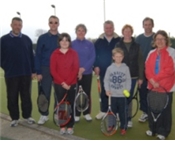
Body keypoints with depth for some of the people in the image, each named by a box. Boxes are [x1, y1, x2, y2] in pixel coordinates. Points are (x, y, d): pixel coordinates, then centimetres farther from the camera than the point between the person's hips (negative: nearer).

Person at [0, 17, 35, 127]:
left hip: (26, 73, 1)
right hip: (11, 74, -1)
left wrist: (33, 71, 3)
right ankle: (14, 118, 20)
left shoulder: (27, 39, 5)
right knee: (12, 97, 7)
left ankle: (27, 115, 24)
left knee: (26, 96, 10)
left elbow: (31, 56, 6)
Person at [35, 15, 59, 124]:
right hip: (46, 70, -1)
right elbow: (38, 56, 0)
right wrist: (38, 72, -6)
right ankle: (44, 115, 17)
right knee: (45, 93, 3)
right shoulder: (42, 38, 0)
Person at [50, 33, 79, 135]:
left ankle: (70, 126, 16)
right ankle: (62, 126, 17)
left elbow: (76, 69, -3)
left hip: (71, 84, 0)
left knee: (70, 105, 4)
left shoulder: (74, 53, 2)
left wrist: (68, 82, -12)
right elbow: (53, 70, -3)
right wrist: (62, 82, -11)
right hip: (59, 84, 0)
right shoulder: (55, 54, 1)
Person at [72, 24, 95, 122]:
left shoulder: (90, 44, 4)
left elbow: (92, 58, -4)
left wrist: (83, 68, -15)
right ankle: (76, 114, 14)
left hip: (87, 73, 1)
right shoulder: (72, 44, 2)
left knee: (87, 93, 7)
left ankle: (87, 113, 20)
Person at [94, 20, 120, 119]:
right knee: (104, 91, 10)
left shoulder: (119, 40, 1)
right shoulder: (99, 41, 7)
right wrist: (96, 66, -5)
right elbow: (95, 55, 5)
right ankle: (103, 111, 21)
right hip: (103, 71, 2)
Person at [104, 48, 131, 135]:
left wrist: (127, 90, -11)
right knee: (112, 111, 12)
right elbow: (106, 80, 2)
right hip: (112, 94, 1)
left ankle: (123, 127, 20)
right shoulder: (110, 68, 1)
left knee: (123, 112, 6)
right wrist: (107, 90, -7)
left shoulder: (126, 68, 0)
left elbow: (128, 80, 0)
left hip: (122, 94, -1)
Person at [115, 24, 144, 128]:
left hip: (132, 76, 0)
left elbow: (140, 62, 1)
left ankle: (128, 118, 20)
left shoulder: (136, 46, 3)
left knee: (129, 97, 6)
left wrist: (140, 77, -3)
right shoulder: (118, 45, 3)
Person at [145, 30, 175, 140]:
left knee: (165, 109, 4)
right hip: (152, 86, 5)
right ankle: (153, 128, 28)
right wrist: (153, 81, -13)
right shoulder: (151, 53, 10)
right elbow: (148, 69, 3)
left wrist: (157, 79, -15)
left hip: (166, 86, -4)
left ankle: (163, 132, 17)